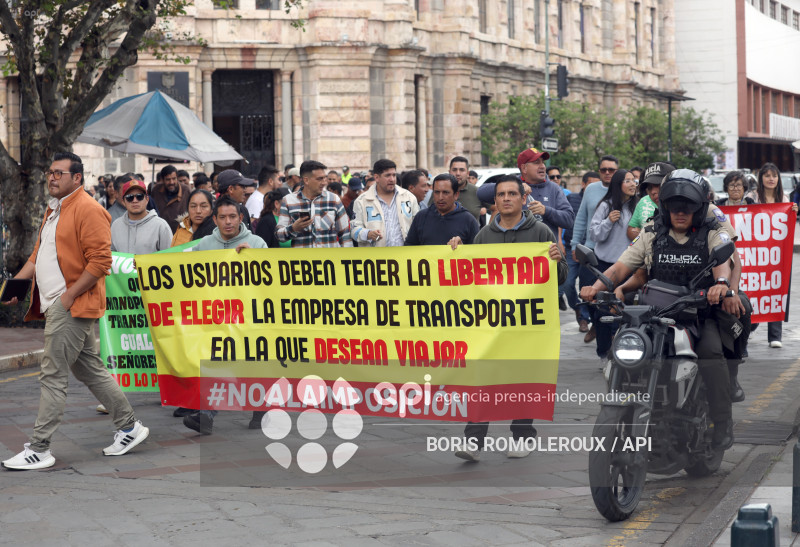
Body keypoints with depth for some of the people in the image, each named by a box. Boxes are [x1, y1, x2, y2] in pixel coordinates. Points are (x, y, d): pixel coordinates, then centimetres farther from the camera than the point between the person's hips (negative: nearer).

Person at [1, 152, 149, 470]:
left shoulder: (88, 210, -13)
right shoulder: (53, 210, 19)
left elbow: (100, 261, -19)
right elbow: (39, 254, 25)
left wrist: (69, 296, -19)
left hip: (71, 306, -10)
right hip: (56, 306, 10)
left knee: (53, 376, -8)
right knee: (91, 370, 15)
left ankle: (39, 449, -5)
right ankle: (129, 427, 24)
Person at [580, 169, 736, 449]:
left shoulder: (713, 233, 3)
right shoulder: (652, 235, 13)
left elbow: (723, 260, -19)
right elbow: (622, 267, 5)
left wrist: (721, 283, -44)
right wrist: (597, 286, -17)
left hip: (701, 313, -3)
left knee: (710, 352, -31)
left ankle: (722, 423, -26)